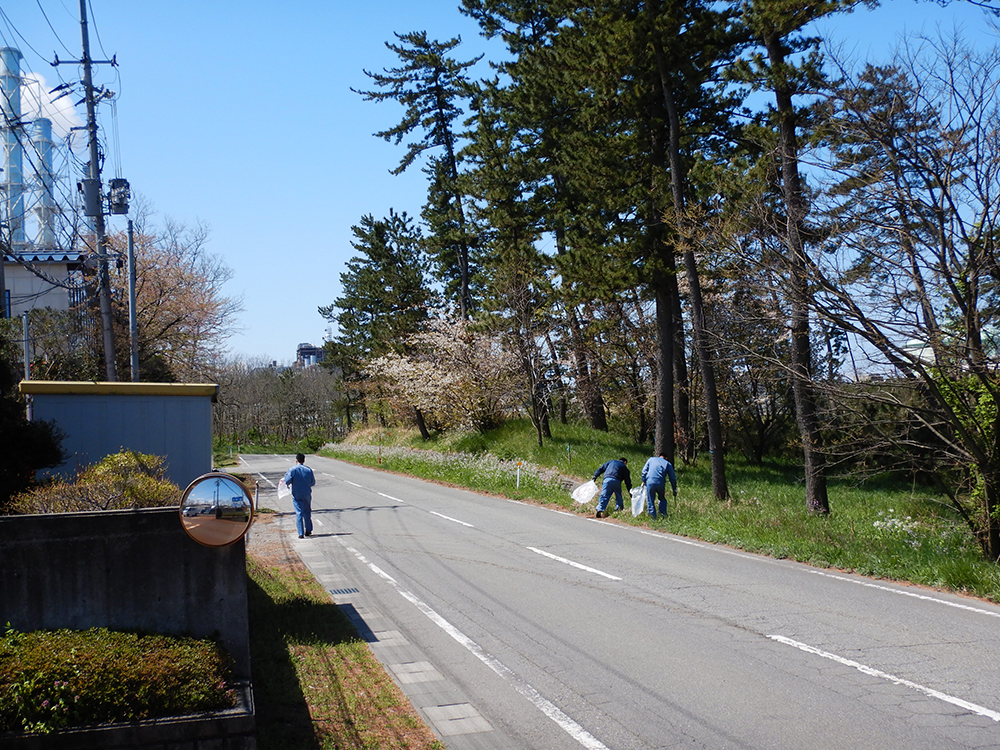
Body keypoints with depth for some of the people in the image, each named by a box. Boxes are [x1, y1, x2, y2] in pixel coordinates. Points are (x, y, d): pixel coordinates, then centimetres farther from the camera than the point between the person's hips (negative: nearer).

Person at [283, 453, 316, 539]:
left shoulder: (292, 470, -9)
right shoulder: (309, 470, -2)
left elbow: (287, 481, -15)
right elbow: (313, 482, 4)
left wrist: (286, 475, 6)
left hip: (297, 495, -2)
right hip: (307, 494, 2)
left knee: (299, 513, 0)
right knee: (307, 512, 17)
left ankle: (301, 533, -5)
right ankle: (308, 531, 22)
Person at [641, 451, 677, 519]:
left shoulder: (651, 459, 19)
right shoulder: (668, 464, 16)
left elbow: (644, 471, 12)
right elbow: (672, 478, 15)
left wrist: (643, 481, 18)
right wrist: (674, 489, 20)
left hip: (650, 482, -1)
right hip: (661, 483, 1)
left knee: (650, 500, 7)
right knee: (662, 499, 22)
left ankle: (653, 516, 3)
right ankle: (663, 514, 15)